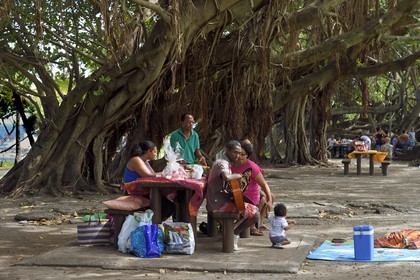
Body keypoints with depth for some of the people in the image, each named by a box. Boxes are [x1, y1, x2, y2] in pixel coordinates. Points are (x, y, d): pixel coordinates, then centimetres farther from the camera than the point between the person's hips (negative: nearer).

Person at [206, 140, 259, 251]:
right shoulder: (222, 163, -16)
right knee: (255, 214, -15)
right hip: (220, 204, -10)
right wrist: (239, 175, -17)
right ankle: (234, 233, -2)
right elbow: (227, 177, -39)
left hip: (216, 202, 10)